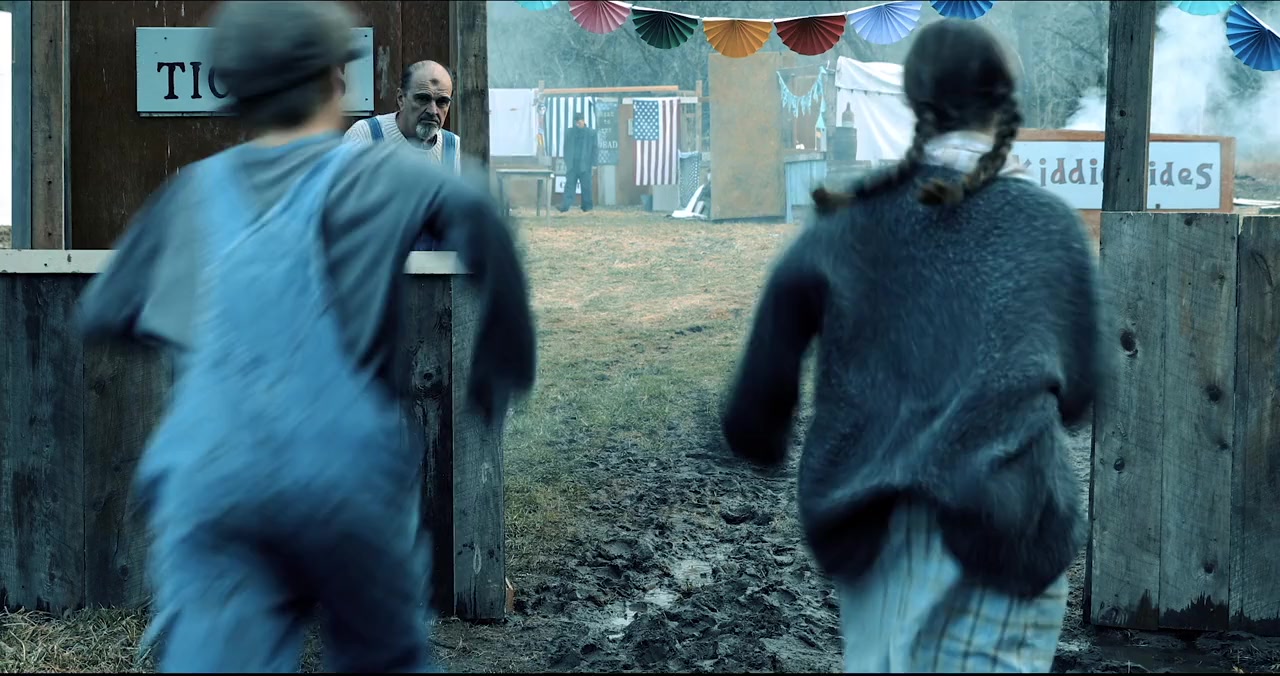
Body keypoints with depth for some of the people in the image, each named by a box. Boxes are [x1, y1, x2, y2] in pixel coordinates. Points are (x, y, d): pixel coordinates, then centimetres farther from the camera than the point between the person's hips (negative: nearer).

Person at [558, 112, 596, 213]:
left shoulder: (591, 133, 2)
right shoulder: (569, 132, 9)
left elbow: (594, 149, 3)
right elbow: (566, 148, 12)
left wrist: (593, 164, -2)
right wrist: (567, 162, 5)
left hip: (585, 165, -1)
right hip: (572, 164, 1)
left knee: (586, 186, 2)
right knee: (569, 185, -4)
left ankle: (587, 207, 10)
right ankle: (565, 206, -11)